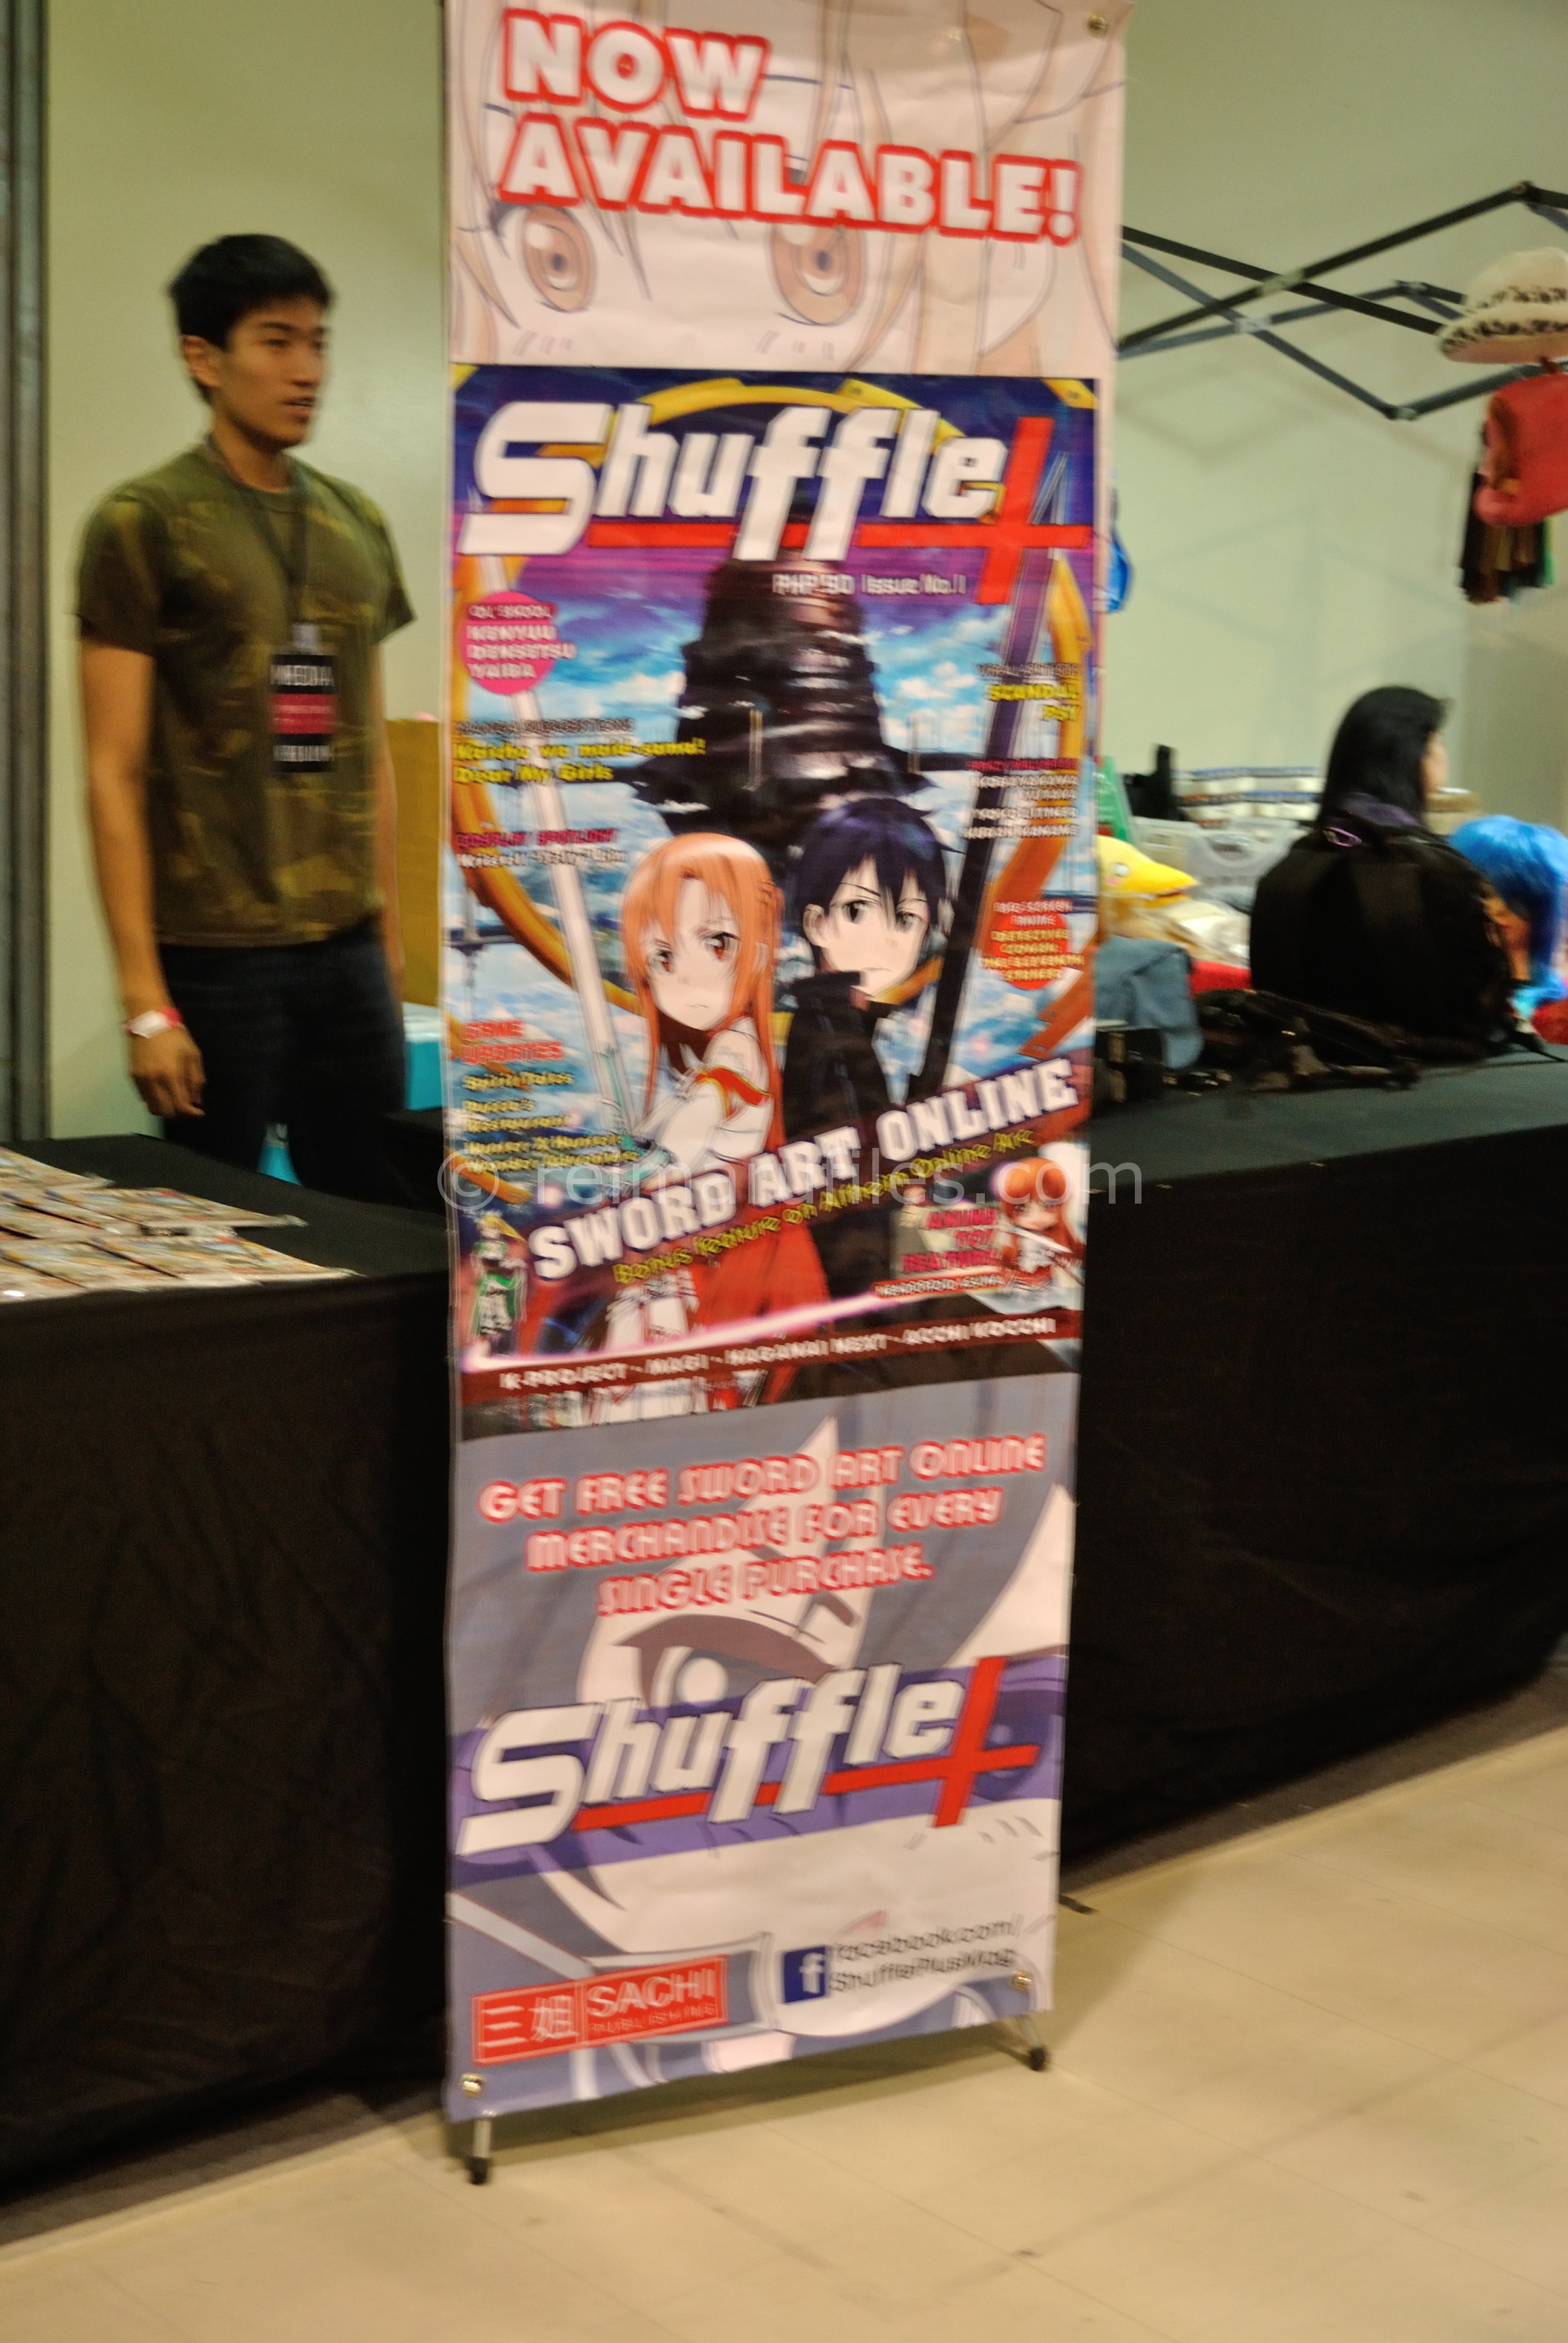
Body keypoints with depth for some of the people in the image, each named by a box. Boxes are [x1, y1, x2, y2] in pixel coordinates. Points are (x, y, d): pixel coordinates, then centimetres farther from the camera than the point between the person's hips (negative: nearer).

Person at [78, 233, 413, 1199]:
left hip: (348, 949, 5)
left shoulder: (357, 526, 13)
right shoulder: (145, 525, -4)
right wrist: (144, 999, -12)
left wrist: (390, 935, 14)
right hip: (214, 954, -5)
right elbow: (114, 774, -8)